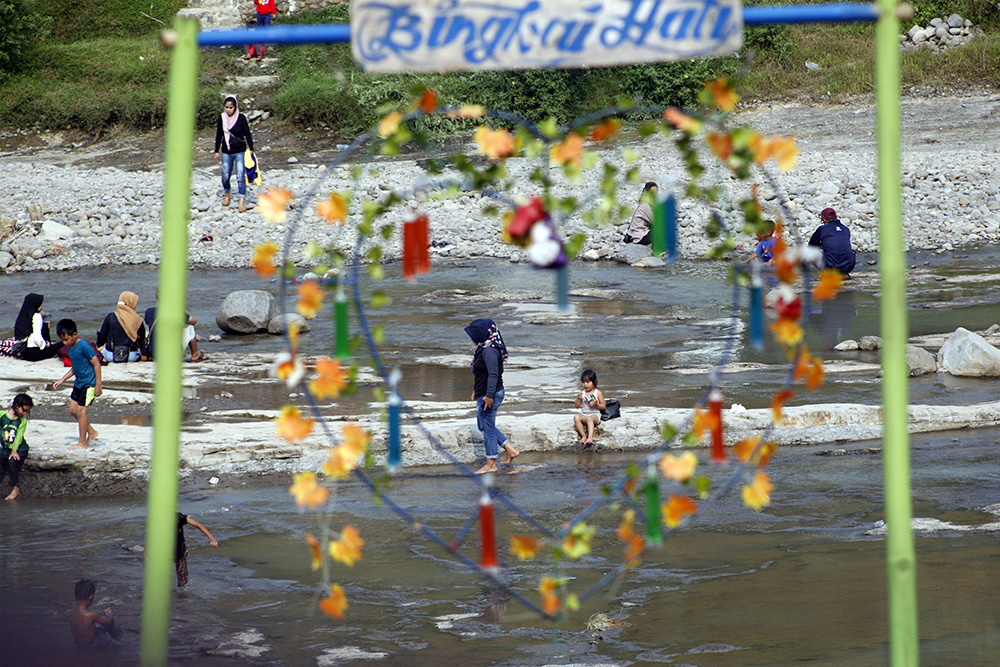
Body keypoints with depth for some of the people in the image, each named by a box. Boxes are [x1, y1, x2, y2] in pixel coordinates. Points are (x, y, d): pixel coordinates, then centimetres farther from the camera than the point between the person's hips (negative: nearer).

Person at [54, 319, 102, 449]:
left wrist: (98, 385, -19)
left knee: (81, 410, -8)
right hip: (78, 382, 9)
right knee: (73, 409, 12)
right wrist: (62, 380, 16)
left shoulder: (84, 346, -20)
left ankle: (82, 443, 0)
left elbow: (96, 364, -18)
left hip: (88, 383, -9)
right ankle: (91, 432, 28)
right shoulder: (70, 348, 7)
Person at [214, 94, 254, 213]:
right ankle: (227, 194, 34)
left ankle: (242, 202, -5)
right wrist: (217, 151, 12)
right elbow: (219, 135, 9)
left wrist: (251, 149, -3)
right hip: (226, 153, 3)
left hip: (240, 152, -3)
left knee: (241, 177, -9)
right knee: (225, 176, 6)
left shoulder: (241, 118, -7)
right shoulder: (221, 118, 1)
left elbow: (247, 134, -2)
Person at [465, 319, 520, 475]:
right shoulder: (483, 349, 12)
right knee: (483, 425, 19)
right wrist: (476, 390, 28)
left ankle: (491, 464, 9)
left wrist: (489, 395, -30)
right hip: (483, 394, 11)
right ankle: (511, 450, 22)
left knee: (487, 427, -1)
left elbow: (493, 374, -27)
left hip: (490, 395, -11)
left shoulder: (489, 351, -20)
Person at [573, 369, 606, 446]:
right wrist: (579, 398, -8)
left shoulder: (598, 393, 2)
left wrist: (596, 405, -18)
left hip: (595, 414, -4)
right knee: (576, 417, -29)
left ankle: (590, 438, -57)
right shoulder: (582, 392, 12)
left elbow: (604, 406, 2)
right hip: (584, 415, 4)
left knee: (590, 419, -40)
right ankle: (583, 436, -32)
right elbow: (577, 406, 11)